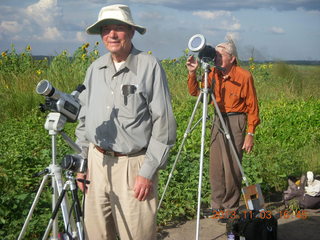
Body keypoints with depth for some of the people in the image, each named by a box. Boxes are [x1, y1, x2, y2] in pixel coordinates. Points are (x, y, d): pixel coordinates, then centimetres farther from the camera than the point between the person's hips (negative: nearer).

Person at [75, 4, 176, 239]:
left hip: (134, 165, -5)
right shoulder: (95, 68, 9)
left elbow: (163, 124, -10)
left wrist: (148, 172, -13)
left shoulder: (149, 65, -8)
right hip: (97, 162, 5)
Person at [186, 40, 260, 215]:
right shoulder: (214, 74, 5)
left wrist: (250, 133, -12)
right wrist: (192, 73, -5)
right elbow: (195, 92, 9)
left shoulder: (244, 76, -10)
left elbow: (252, 107, -8)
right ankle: (217, 205, 22)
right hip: (217, 120, 6)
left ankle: (231, 208, 11)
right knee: (215, 167, 9)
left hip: (235, 122, -6)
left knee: (232, 168, -5)